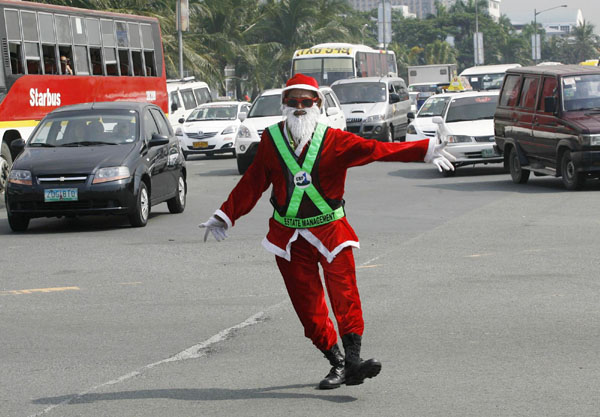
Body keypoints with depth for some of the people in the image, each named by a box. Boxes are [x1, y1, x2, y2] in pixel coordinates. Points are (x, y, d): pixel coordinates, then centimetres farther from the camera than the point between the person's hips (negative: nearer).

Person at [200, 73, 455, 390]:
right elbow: (252, 184, 11)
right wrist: (225, 216, 12)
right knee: (307, 303, 1)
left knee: (344, 292, -17)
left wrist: (425, 150, -22)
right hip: (288, 235, 2)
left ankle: (353, 360, -23)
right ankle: (337, 363, 11)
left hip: (330, 230, -2)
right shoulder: (270, 140, 3)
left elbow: (375, 149, -12)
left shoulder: (333, 141, -4)